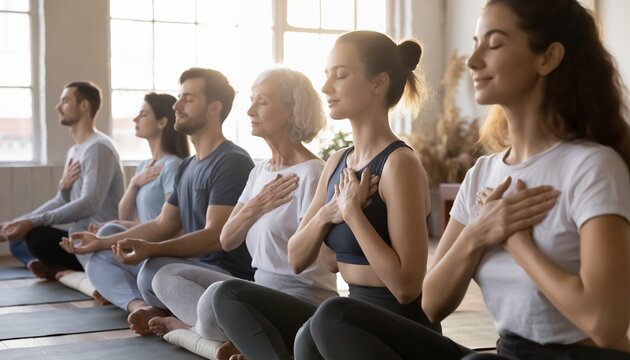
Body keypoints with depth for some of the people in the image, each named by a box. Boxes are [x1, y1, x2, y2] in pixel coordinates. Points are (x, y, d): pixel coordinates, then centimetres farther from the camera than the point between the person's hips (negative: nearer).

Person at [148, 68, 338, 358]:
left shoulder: (311, 173, -14)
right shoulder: (260, 171, 13)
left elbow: (312, 256, -16)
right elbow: (227, 240, 7)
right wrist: (255, 207, -8)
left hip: (302, 296, -9)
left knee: (217, 297, -34)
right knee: (167, 277, 9)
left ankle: (191, 323, -3)